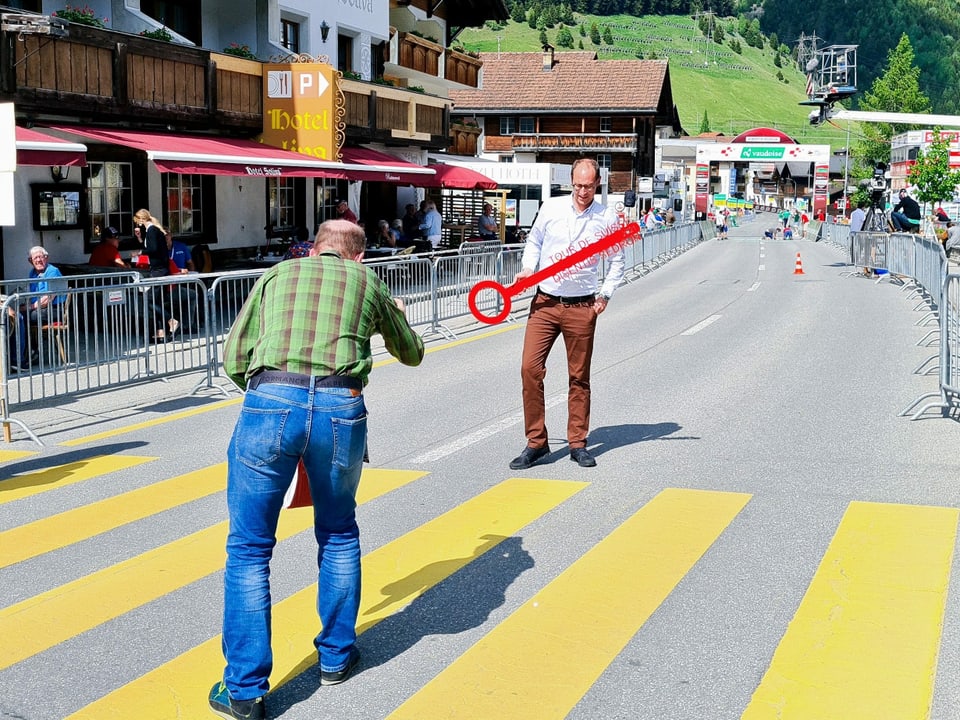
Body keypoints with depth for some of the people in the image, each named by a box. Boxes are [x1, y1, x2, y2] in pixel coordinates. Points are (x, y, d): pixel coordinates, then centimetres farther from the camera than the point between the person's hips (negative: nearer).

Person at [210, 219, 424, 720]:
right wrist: (395, 315, 61)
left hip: (270, 401, -1)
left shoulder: (277, 274, 24)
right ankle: (336, 656, 34)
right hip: (340, 407, 1)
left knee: (249, 548, 8)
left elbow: (233, 359, 18)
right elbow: (411, 354, 40)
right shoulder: (367, 283, 24)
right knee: (339, 533, 25)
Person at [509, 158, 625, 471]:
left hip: (582, 307, 0)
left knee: (579, 377, 7)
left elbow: (616, 261, 12)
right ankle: (536, 442, 1)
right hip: (545, 303, 1)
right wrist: (528, 268, -2)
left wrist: (605, 294, 3)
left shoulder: (607, 218, 1)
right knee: (530, 368, -9)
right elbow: (533, 241, 15)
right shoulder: (551, 208, 1)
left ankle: (578, 443, 19)